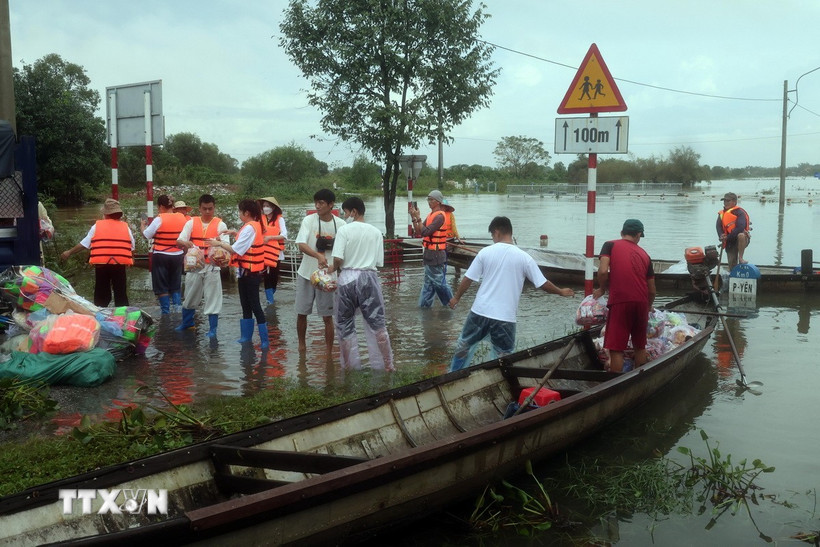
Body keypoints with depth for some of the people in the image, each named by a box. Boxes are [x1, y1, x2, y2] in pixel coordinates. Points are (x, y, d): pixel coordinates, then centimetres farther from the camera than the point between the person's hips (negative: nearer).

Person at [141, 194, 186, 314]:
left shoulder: (160, 219, -13)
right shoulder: (182, 217, 0)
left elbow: (147, 234, -4)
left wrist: (142, 226, 14)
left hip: (161, 256, -4)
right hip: (178, 256, 4)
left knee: (162, 288, 5)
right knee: (175, 287, 16)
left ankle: (166, 312, 4)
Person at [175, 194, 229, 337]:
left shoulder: (220, 224, -1)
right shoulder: (191, 223, 3)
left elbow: (226, 245, -8)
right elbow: (179, 241, -5)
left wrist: (219, 242, -31)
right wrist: (186, 243, -28)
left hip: (212, 267, -2)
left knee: (213, 298, 0)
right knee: (190, 296, 14)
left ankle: (213, 328, 9)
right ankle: (187, 322, 34)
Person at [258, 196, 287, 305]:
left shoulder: (279, 219, -4)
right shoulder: (261, 219, 2)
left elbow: (284, 235, -10)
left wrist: (270, 238, -17)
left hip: (276, 254, -1)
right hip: (264, 253, 1)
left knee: (274, 277, 9)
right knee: (267, 277, -3)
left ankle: (270, 298, 28)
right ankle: (270, 302, -1)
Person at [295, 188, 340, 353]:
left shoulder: (340, 225, -2)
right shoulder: (309, 220, -7)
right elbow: (301, 245, -19)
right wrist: (318, 256, -36)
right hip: (307, 273, 0)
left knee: (327, 316, 3)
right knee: (302, 313, 9)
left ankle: (329, 353, 12)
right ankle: (301, 346, 30)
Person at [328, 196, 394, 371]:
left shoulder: (344, 230, -6)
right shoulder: (376, 232, 6)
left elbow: (338, 259, -13)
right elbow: (379, 261, 6)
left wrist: (334, 268, 8)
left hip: (348, 278, -2)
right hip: (369, 277, 3)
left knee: (344, 325, 11)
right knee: (377, 324, 9)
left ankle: (349, 366, 15)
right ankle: (387, 365, 13)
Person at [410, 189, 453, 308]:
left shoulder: (440, 216, -15)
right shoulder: (431, 215, 13)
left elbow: (426, 232, -22)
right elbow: (418, 232, 12)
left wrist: (418, 217, -18)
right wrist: (414, 218, 1)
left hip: (436, 254, -9)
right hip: (429, 254, 9)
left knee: (438, 281, -1)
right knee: (428, 282, 12)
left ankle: (450, 303, 11)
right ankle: (424, 305, 18)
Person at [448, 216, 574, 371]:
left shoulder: (485, 252, -3)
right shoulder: (524, 258, -4)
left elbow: (468, 279, 2)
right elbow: (543, 284, 1)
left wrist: (456, 297, 19)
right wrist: (561, 292, 20)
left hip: (480, 311, 2)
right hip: (505, 317, -2)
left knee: (463, 345, 21)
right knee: (504, 357, 9)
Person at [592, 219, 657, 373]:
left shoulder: (610, 245, 8)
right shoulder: (644, 255, 19)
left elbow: (603, 271, -9)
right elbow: (652, 290, 22)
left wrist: (602, 289, 9)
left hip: (620, 302, -4)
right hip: (641, 302, 5)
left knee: (616, 348, -2)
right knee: (640, 346, 20)